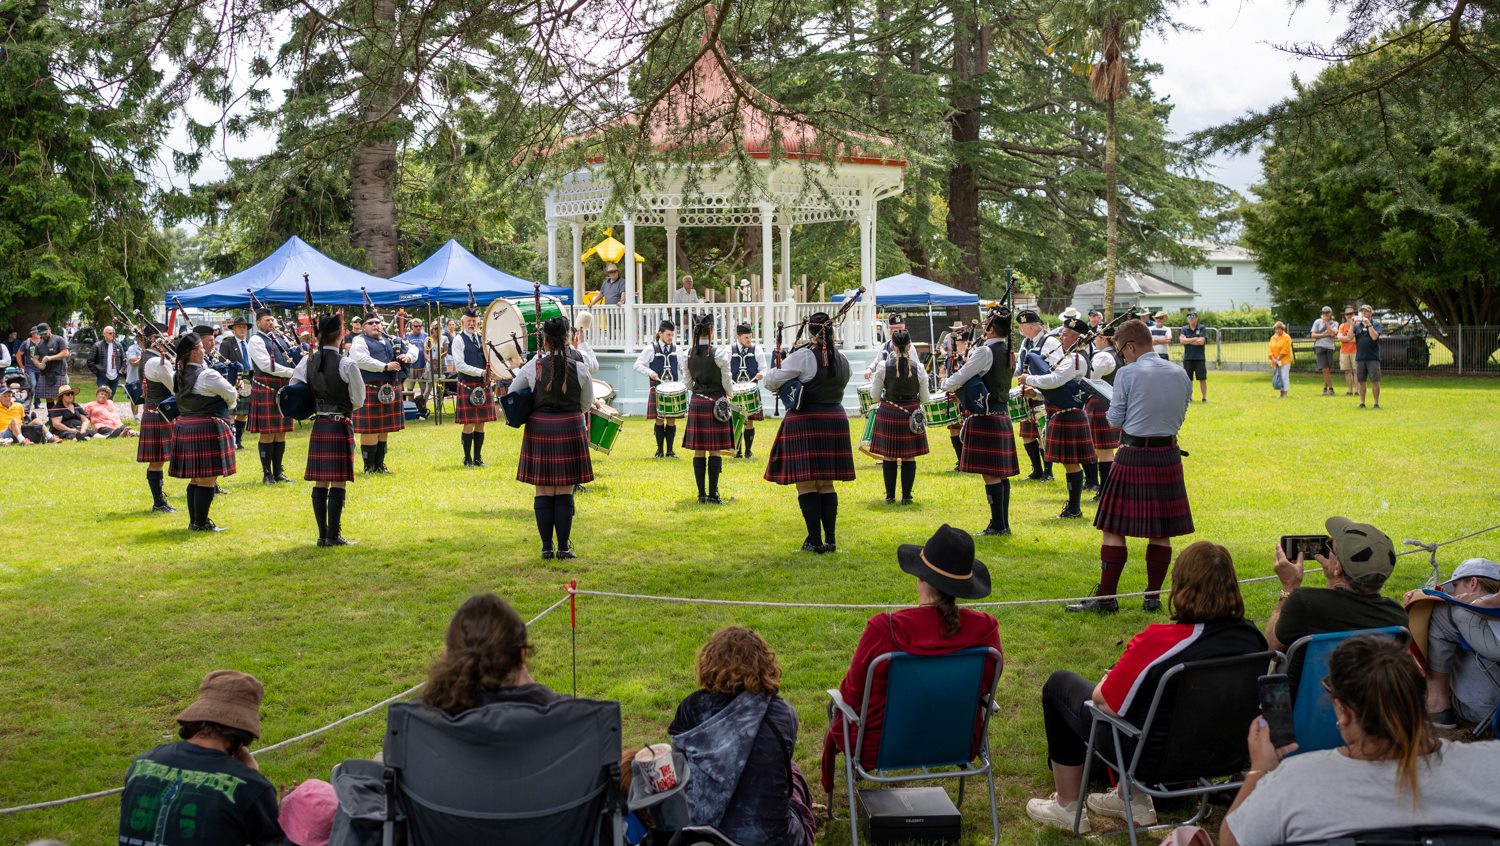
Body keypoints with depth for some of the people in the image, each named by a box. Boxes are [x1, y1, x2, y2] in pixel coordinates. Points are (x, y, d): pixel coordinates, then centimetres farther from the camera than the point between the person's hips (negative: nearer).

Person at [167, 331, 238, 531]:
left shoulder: (179, 376, 8)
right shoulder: (207, 375, -15)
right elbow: (232, 396, -6)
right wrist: (222, 406, 16)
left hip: (184, 428, 8)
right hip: (207, 430, -8)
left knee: (196, 478, 15)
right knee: (208, 479, -2)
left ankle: (194, 520, 19)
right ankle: (201, 523, 0)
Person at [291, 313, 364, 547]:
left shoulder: (307, 362, 2)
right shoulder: (346, 364, -12)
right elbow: (358, 400, -5)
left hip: (318, 426, 5)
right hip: (340, 426, -5)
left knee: (320, 483, 9)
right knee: (338, 482, -1)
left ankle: (322, 535, 12)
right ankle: (333, 535, -2)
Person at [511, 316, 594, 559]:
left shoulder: (532, 366, -5)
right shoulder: (579, 368, -5)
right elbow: (587, 402, 8)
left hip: (539, 428, 0)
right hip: (570, 428, 0)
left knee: (543, 490, 7)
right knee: (564, 491, 5)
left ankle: (546, 547, 9)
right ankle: (564, 547, 7)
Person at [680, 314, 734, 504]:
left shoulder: (687, 355, 0)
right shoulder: (719, 354, -12)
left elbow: (688, 383, 7)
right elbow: (727, 382, -5)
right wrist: (728, 394, 16)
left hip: (696, 403, 4)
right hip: (716, 403, -4)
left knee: (699, 450, 7)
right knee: (715, 450, 1)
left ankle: (701, 493, 8)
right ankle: (713, 493, -1)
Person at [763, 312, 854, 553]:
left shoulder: (803, 357, -13)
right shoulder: (842, 360, 7)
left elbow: (771, 381, -11)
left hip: (806, 422, -6)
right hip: (836, 420, 6)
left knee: (806, 483, -1)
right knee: (826, 483, 11)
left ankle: (815, 540, -3)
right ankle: (830, 539, 9)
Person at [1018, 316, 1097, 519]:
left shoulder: (1075, 360, -16)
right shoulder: (1070, 358, 17)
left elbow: (1054, 380, -25)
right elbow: (1059, 388, 23)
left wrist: (1029, 379, -13)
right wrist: (1035, 391, 11)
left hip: (1069, 417, -10)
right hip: (1063, 416, 10)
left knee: (1071, 463, -4)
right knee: (1070, 463, 13)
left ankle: (1074, 509, 1)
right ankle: (1073, 507, 19)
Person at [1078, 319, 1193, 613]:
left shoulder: (1127, 374, -10)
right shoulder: (1180, 374, 5)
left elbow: (1115, 420, -4)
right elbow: (1181, 416, 15)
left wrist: (1111, 407, 15)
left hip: (1133, 456, -5)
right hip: (1168, 455, 5)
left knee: (1114, 528, 2)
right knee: (1161, 532, 11)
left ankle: (1106, 597, 2)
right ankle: (1153, 597, 15)